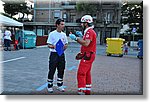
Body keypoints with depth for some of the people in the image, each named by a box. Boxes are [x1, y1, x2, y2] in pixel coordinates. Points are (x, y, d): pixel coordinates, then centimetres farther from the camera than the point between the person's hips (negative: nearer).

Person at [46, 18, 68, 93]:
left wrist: (65, 46, -8)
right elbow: (49, 45, -6)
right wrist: (53, 46, -27)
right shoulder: (52, 34, -5)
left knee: (61, 71, 10)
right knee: (52, 71, 0)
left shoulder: (64, 34, 9)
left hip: (61, 54, 5)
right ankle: (50, 86, 13)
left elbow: (66, 44, 15)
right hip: (54, 54, -5)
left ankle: (60, 85, 24)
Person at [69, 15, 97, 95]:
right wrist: (81, 36, 15)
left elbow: (86, 43, -28)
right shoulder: (90, 31, 17)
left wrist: (76, 38, -24)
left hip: (87, 55, -11)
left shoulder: (89, 31, -17)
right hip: (89, 55, 11)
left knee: (81, 73, -10)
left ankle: (81, 92, -7)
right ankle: (87, 91, 28)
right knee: (87, 73, 18)